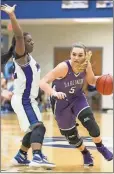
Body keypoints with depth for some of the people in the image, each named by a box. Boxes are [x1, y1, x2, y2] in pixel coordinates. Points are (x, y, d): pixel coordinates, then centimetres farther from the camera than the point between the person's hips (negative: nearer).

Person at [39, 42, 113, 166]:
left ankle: (101, 148, 6)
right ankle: (86, 155, 33)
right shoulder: (63, 67, -34)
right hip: (61, 102, -2)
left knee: (89, 121, -19)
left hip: (77, 98, 2)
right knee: (70, 133, 7)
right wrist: (54, 93, -55)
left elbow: (91, 81, 3)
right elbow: (42, 82, -38)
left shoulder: (87, 65, -19)